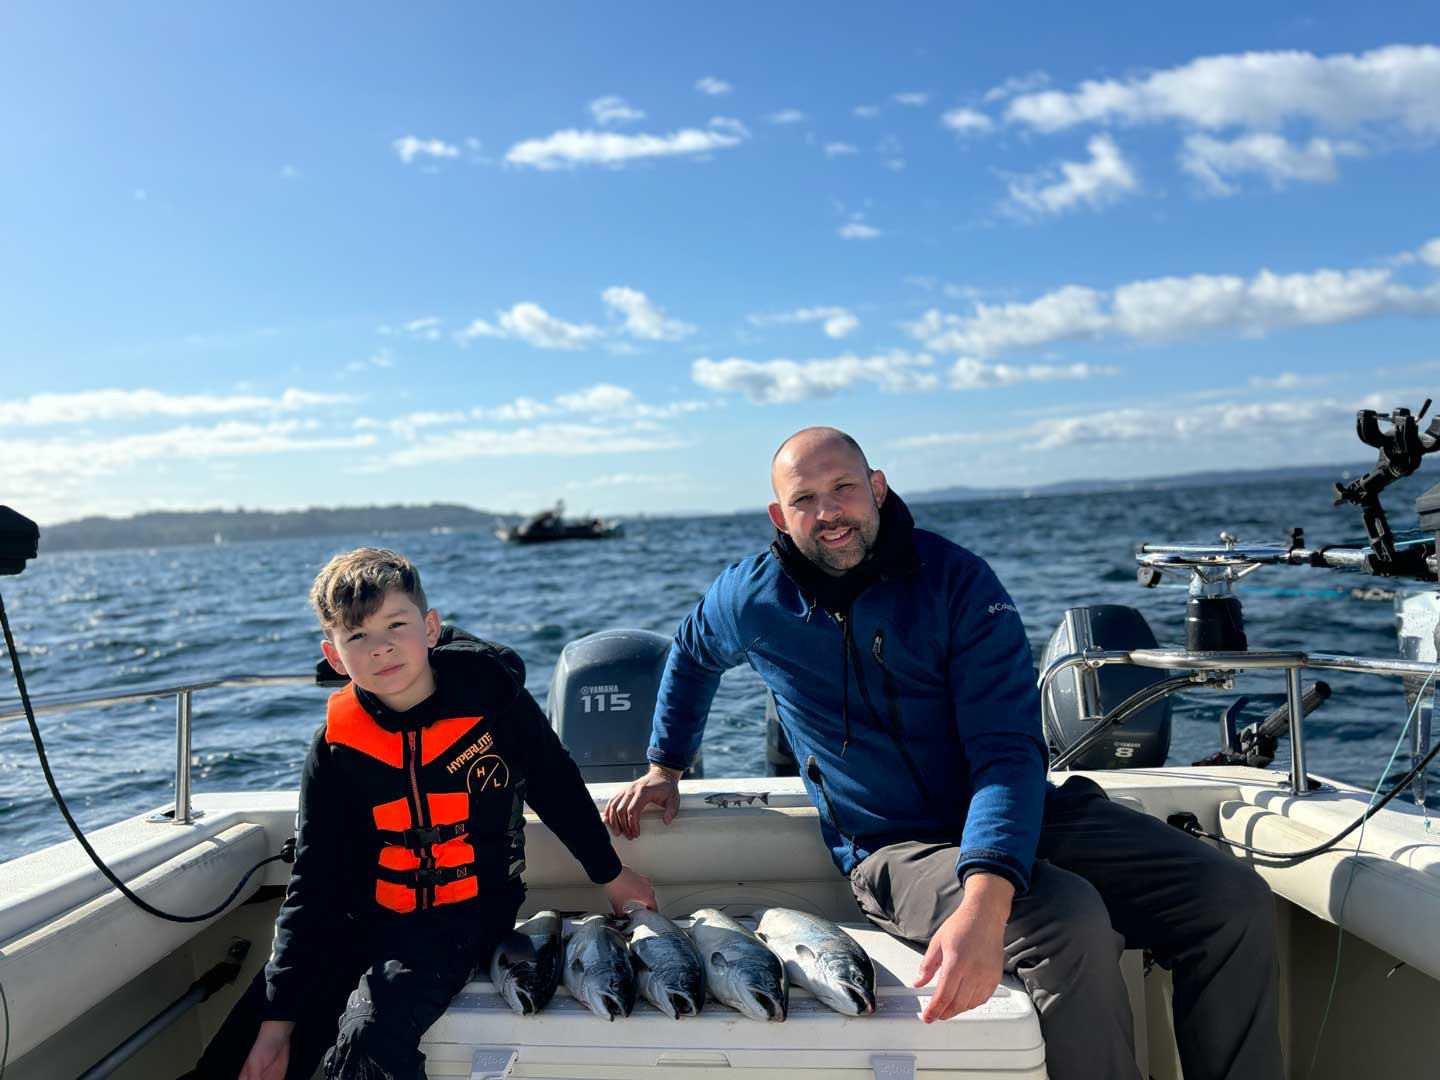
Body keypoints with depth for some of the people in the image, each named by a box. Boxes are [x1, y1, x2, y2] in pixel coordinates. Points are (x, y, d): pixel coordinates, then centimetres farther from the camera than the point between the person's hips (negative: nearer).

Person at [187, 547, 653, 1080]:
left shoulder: (492, 697, -12)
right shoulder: (336, 747, -6)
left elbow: (557, 789, 3)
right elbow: (313, 887, -4)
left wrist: (609, 872, 14)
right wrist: (279, 1017, -9)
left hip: (467, 908, -3)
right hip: (363, 915, 3)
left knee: (369, 1037, -27)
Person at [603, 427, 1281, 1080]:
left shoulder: (958, 580, -11)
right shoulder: (751, 599, -4)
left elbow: (1007, 751, -21)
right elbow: (690, 655, 22)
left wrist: (984, 902, -36)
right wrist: (664, 769, 22)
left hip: (1013, 816, 2)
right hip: (894, 849, -1)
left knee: (1236, 900, -18)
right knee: (1071, 923, -33)